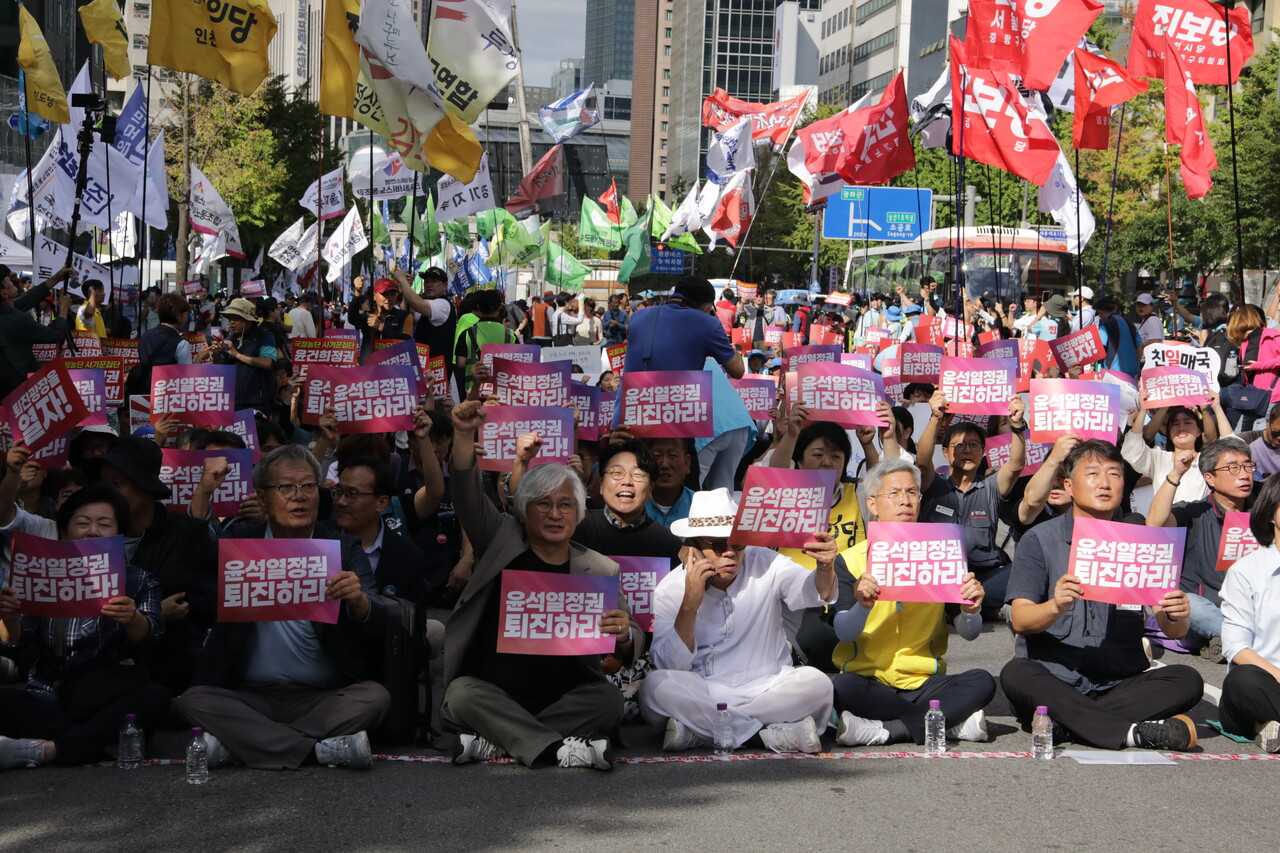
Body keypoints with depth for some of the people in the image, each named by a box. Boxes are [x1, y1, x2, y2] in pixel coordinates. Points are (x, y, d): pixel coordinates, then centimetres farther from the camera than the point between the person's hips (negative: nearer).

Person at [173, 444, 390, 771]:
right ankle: (321, 749, -29)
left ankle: (236, 742, -26)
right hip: (251, 697, 1)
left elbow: (377, 624, -6)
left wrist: (359, 601, -31)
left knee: (375, 696, -28)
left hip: (323, 697, 0)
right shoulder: (240, 539, 11)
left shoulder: (344, 548, 6)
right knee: (193, 700, -26)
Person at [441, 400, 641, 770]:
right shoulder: (504, 542, 10)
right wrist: (464, 436, -21)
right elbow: (469, 499, -5)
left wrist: (624, 635, -26)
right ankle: (556, 749, -37)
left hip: (565, 696, 1)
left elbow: (633, 648, -1)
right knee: (461, 693, -30)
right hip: (494, 694, 0)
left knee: (609, 699, -28)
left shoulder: (601, 570, 6)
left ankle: (495, 741, -27)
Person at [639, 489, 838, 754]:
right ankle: (773, 734, -27)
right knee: (655, 686, -31)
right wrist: (689, 606, -20)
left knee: (816, 683, -28)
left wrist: (825, 568, -40)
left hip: (767, 689, 1)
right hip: (702, 695, -1)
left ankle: (697, 732, -23)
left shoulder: (765, 565, 2)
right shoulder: (669, 590, -1)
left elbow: (812, 593, -17)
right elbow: (671, 667, -10)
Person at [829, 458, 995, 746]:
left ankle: (887, 731, -25)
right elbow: (844, 633, -9)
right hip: (869, 683, -2)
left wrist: (970, 610, -18)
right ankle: (952, 720, -23)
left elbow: (969, 633, 5)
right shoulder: (850, 560, 4)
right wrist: (863, 605, -30)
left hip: (924, 683, 2)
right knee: (843, 688, -34)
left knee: (982, 682, -24)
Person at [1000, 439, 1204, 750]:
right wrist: (1056, 606, -30)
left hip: (1120, 685, 3)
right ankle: (1135, 732, -33)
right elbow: (1020, 620, -8)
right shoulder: (1039, 540, 4)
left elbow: (1173, 631, 4)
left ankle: (1063, 722, -26)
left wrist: (1175, 617, -21)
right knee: (1016, 674, -32)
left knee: (1187, 680, -21)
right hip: (1053, 684, -2)